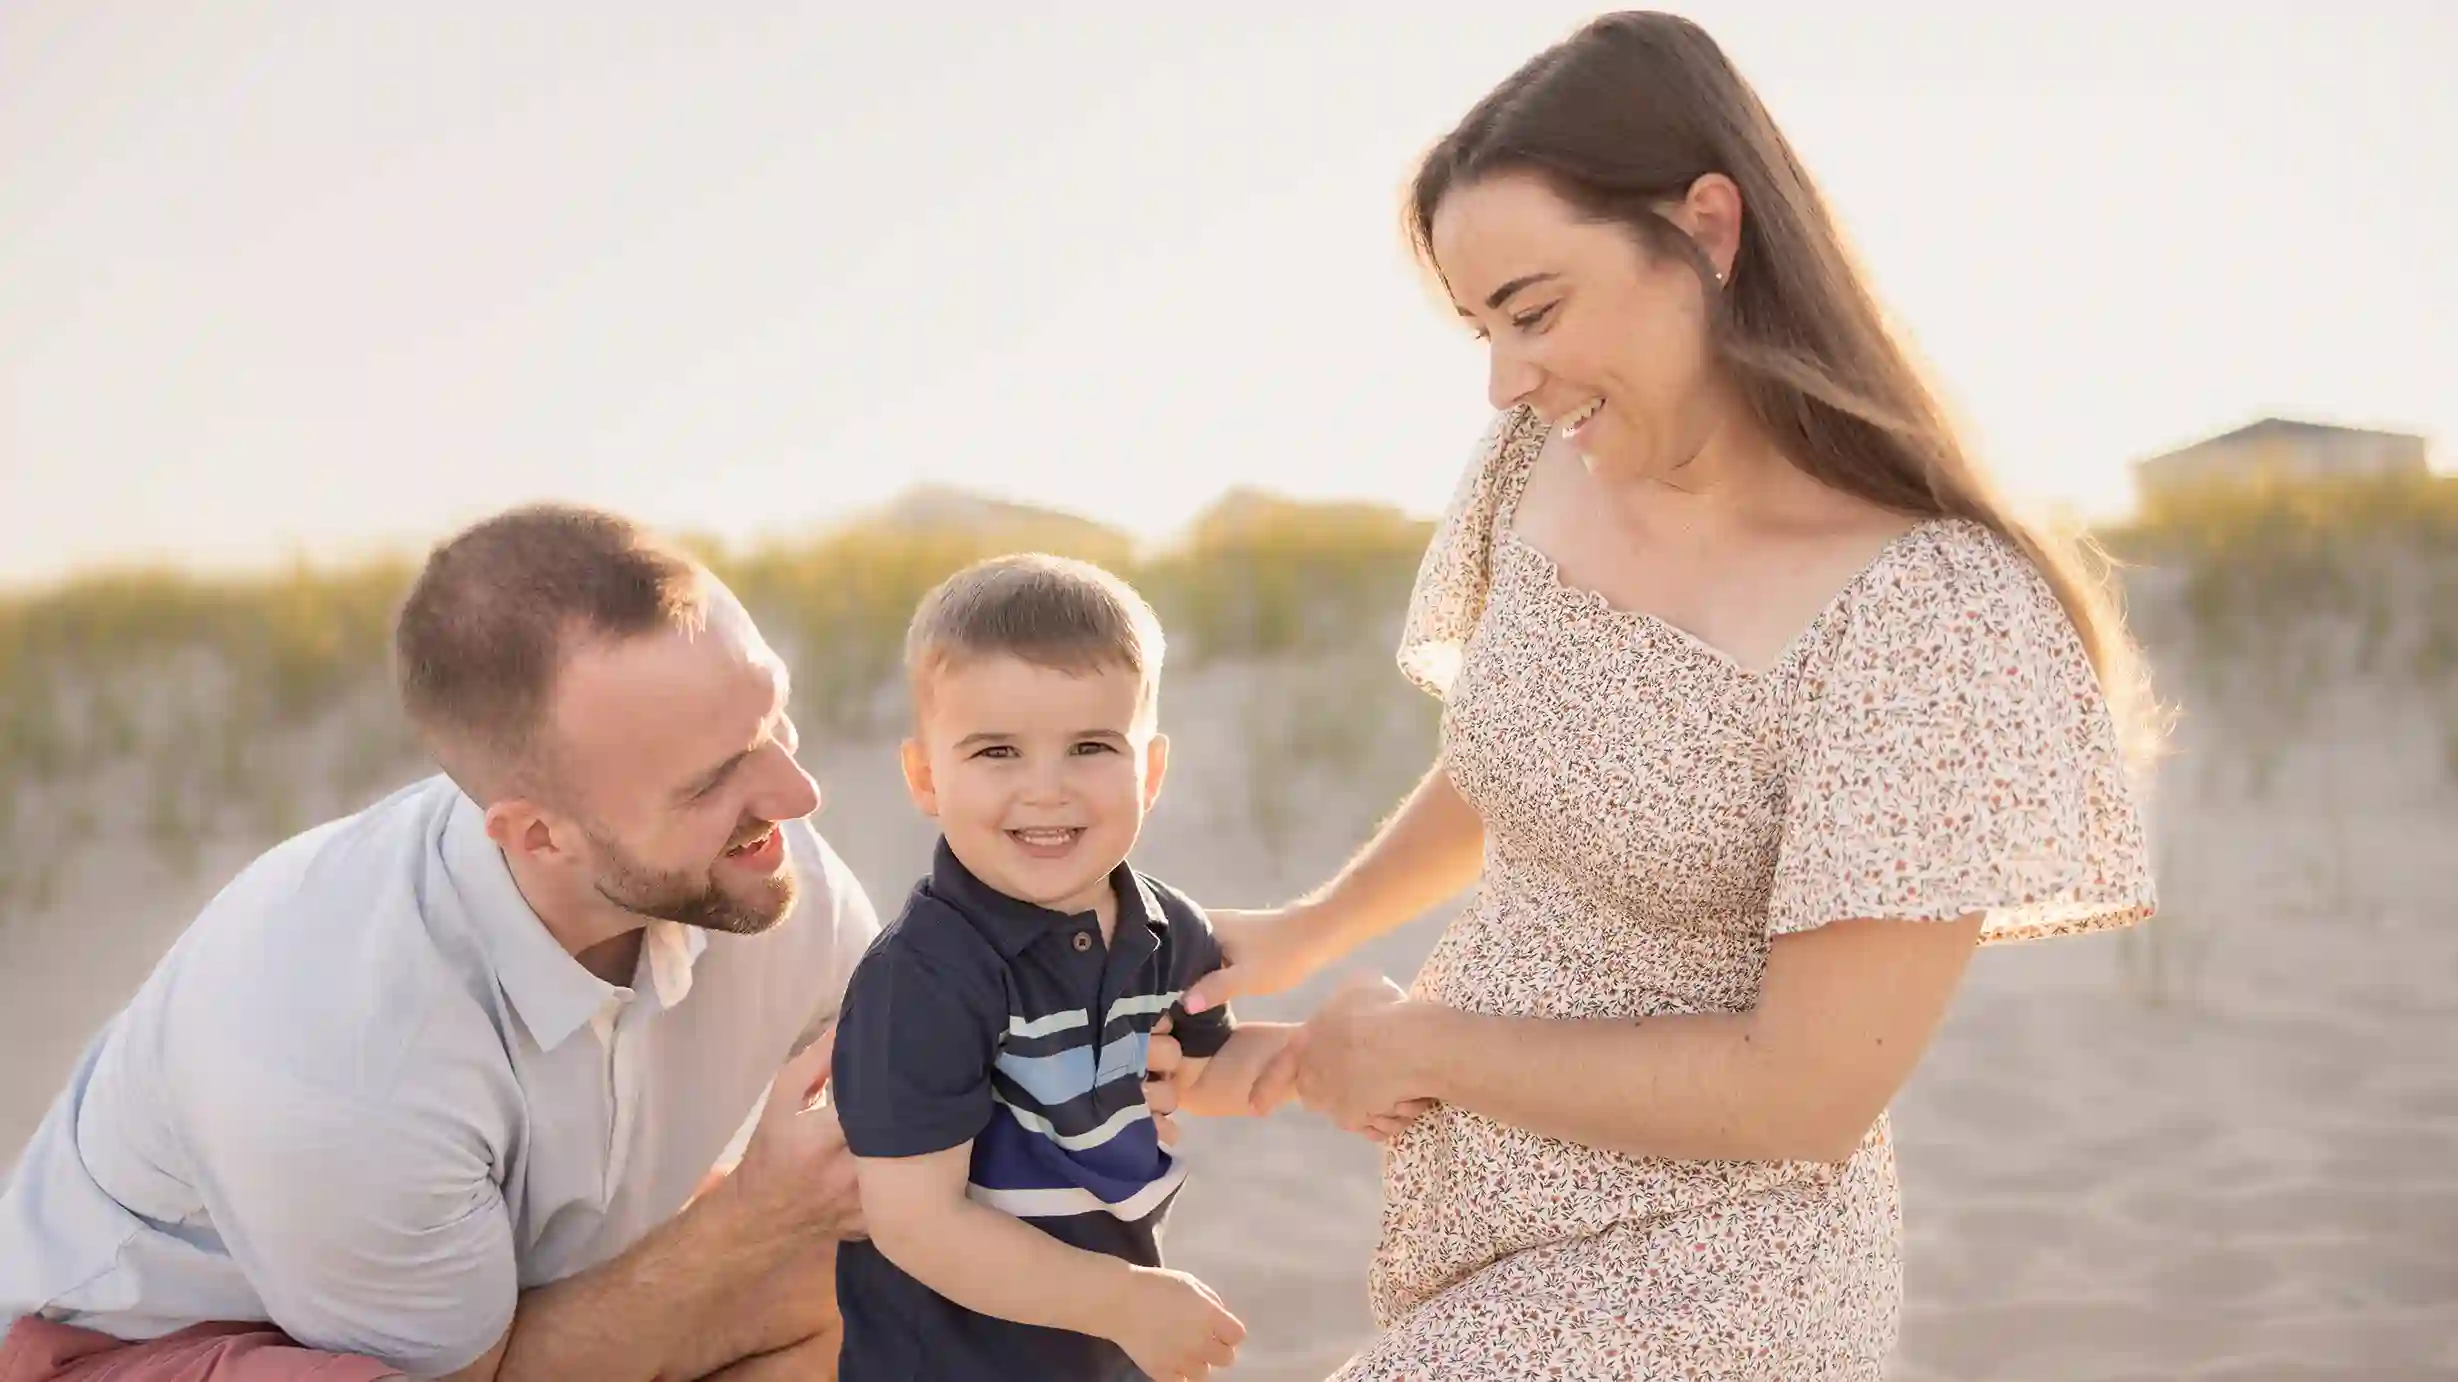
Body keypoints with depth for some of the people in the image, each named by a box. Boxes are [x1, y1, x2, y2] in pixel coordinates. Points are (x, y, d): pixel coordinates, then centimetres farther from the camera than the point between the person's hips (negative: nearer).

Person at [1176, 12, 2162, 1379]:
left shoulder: (1928, 612, -24)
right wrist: (1311, 928, 21)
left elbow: (1806, 1092, -22)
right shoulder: (1546, 464, -3)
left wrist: (1423, 1044, -14)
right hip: (1496, 1218, 7)